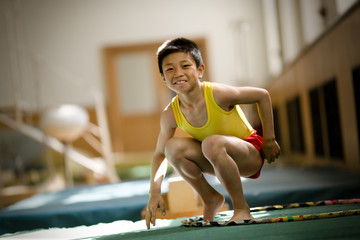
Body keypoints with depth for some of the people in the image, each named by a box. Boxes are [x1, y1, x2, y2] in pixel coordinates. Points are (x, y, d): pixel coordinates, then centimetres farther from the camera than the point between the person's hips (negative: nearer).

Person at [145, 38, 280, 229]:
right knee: (173, 146, -21)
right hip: (217, 160, 5)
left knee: (212, 143, -36)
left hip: (251, 155, -5)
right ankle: (211, 200, 2)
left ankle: (241, 208, -17)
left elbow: (262, 95, -13)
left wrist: (269, 140, -8)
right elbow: (160, 154, -2)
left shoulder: (218, 95, -26)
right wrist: (154, 192, -14)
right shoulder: (170, 115, -14)